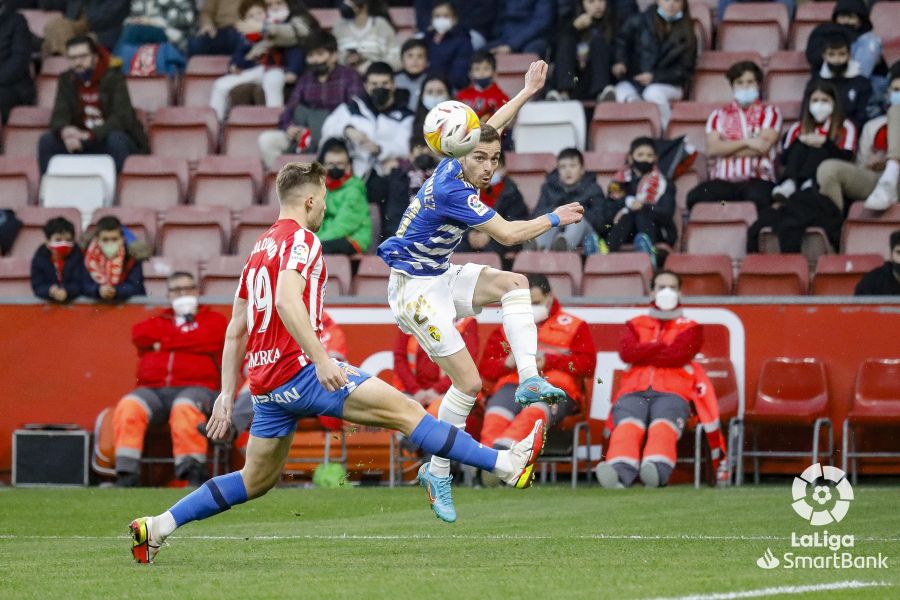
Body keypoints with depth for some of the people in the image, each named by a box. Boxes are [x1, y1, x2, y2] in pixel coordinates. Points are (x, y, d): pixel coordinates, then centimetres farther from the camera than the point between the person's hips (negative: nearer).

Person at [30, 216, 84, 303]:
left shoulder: (77, 256, -5)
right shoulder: (39, 258, -4)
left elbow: (79, 283, -11)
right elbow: (37, 286, -7)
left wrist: (66, 292, -31)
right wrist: (50, 291, -29)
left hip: (73, 300, 0)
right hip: (47, 301, 0)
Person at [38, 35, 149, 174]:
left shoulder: (113, 78, -11)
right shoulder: (67, 80, 3)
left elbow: (121, 119, -22)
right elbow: (59, 117, -5)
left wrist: (88, 136, -35)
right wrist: (64, 131, -32)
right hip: (83, 143, 4)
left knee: (115, 139, -37)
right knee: (46, 141, -17)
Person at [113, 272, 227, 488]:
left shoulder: (212, 320, 20)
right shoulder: (159, 320, 29)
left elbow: (209, 339, -2)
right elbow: (140, 334, 6)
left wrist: (163, 342, 4)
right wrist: (184, 335, 5)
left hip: (194, 387, -3)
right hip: (152, 389, 3)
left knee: (185, 408, -38)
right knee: (128, 407, -30)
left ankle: (193, 471, -41)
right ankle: (127, 475, -35)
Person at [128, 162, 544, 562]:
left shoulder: (259, 250, 20)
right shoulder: (300, 239, -6)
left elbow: (235, 331, 21)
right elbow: (287, 302, -24)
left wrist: (228, 394, 23)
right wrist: (321, 359, -30)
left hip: (265, 385, 9)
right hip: (298, 370, -9)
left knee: (256, 481, 17)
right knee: (405, 411, -11)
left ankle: (157, 526, 12)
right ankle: (507, 465, -15)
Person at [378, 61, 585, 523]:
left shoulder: (453, 168, -1)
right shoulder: (451, 190, -26)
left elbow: (492, 126, 20)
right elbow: (508, 235, -22)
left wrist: (528, 91, 26)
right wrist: (555, 219, -8)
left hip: (439, 277, 9)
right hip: (415, 289, -9)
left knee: (514, 284, 0)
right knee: (468, 382, -11)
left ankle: (528, 381, -8)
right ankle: (438, 472, 0)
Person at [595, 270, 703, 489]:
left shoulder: (690, 328, 23)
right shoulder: (634, 325, 29)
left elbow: (679, 355, 1)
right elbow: (627, 352, 7)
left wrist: (642, 353, 8)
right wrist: (662, 347, 3)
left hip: (672, 392, -1)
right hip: (633, 391, 1)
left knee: (663, 427, -37)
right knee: (627, 426, -34)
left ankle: (657, 471, -65)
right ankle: (619, 473, -61)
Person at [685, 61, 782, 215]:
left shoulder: (770, 112, 16)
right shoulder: (719, 115, 21)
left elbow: (763, 147, -2)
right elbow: (712, 149, 3)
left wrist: (726, 149, 3)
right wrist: (746, 142, -5)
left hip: (757, 179, -2)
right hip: (723, 181, 2)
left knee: (757, 196, -40)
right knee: (695, 197, -31)